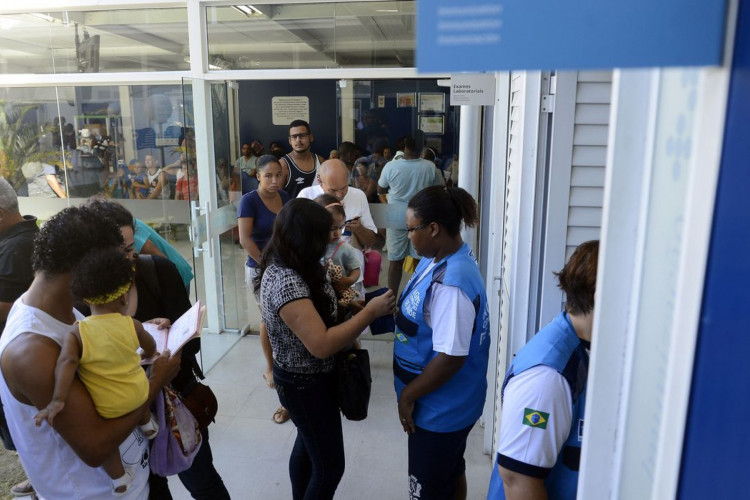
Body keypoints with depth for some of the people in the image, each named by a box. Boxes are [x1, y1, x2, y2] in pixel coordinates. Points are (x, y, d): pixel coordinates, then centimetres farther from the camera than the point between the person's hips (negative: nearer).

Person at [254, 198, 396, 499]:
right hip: (305, 384, -10)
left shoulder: (284, 267, -2)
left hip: (306, 376, 10)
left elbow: (316, 310, 12)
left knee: (308, 444, 28)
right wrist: (371, 312, -30)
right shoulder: (286, 282, -32)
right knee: (329, 465, 6)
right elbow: (322, 345, -35)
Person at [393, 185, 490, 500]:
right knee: (450, 472, 28)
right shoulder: (440, 257, -1)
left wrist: (408, 395, -18)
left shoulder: (451, 283, -32)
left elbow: (451, 358, -30)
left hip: (440, 408, -9)